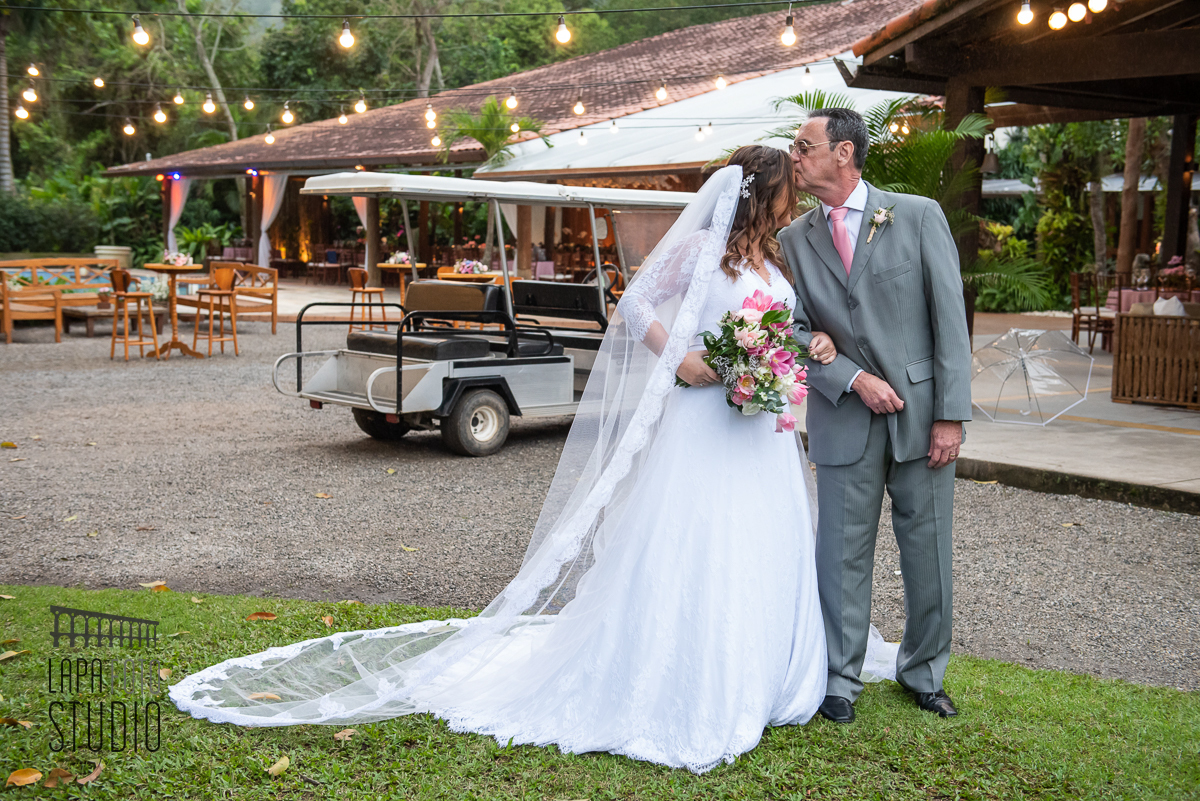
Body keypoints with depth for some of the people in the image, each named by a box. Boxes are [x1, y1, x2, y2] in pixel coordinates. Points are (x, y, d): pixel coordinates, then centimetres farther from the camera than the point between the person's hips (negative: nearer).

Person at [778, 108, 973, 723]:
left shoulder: (919, 216, -1)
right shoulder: (794, 239, 5)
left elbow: (949, 319, -4)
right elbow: (795, 331, 4)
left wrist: (951, 414, -9)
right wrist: (855, 380, -12)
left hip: (922, 412, -1)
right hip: (844, 418, 1)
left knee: (929, 553, 9)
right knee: (843, 554, 5)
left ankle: (923, 673, 29)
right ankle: (840, 678, 22)